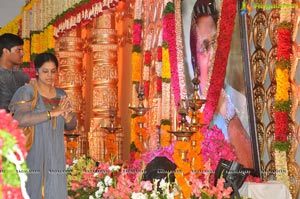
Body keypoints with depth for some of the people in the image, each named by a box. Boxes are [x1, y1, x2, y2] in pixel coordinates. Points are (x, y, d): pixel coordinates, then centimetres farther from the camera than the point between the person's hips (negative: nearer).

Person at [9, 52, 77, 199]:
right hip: (31, 154, -5)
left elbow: (71, 126, 12)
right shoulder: (27, 92, -9)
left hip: (54, 156, 5)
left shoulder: (61, 95, 10)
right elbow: (19, 119, -26)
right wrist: (53, 112, -26)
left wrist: (66, 116, -12)